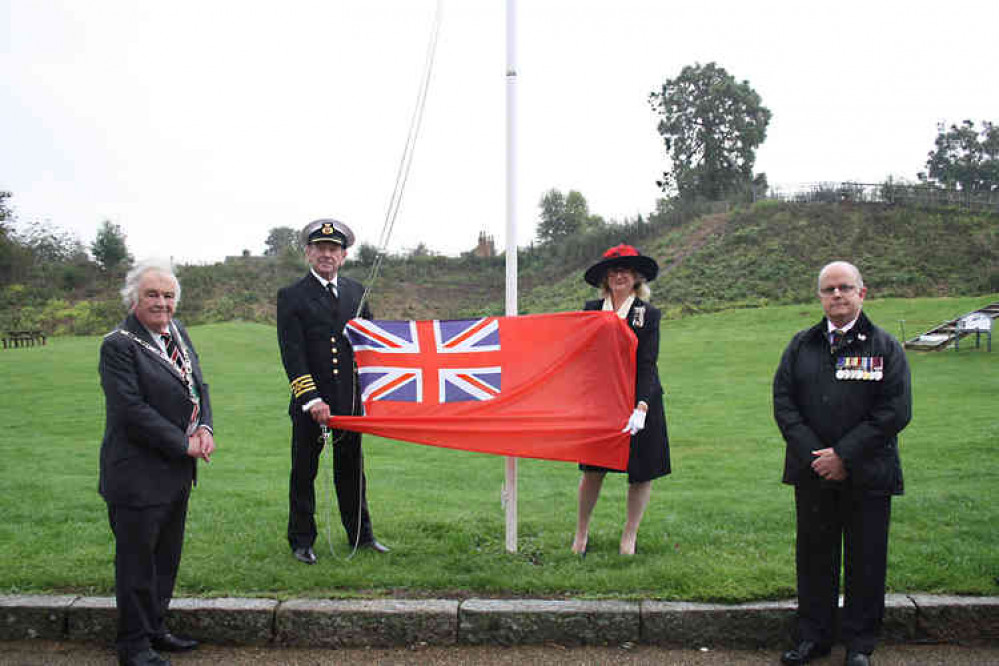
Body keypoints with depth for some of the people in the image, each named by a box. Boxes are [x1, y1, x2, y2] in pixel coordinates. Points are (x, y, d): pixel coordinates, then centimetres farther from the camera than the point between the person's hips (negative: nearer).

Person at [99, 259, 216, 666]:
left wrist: (204, 427, -6)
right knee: (136, 560, 5)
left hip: (177, 472, 8)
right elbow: (132, 410, -21)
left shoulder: (176, 332, 8)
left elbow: (198, 385, 13)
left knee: (166, 556, 18)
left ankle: (155, 628, 33)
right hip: (139, 476, -8)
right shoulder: (118, 345, -15)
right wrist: (184, 444, -17)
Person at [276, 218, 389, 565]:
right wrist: (311, 399, -19)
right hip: (310, 403, -4)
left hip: (350, 400, 4)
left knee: (351, 468, 15)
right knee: (304, 472, 7)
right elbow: (292, 353, -11)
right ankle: (301, 541, 20)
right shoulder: (292, 296, -5)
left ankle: (360, 534, 28)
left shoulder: (356, 291, 9)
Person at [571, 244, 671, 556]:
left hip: (640, 401, -1)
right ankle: (581, 533, 22)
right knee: (593, 470, 3)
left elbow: (648, 365, -9)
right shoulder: (591, 310, 4)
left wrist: (641, 407, -20)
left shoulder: (648, 314, -3)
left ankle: (630, 535, 24)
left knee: (641, 473, 7)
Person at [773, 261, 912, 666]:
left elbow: (895, 412, -9)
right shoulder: (801, 345, 6)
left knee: (865, 560, 7)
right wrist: (812, 453, -11)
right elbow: (783, 402, 1)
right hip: (813, 473, 2)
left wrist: (844, 455, -15)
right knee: (814, 556, 11)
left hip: (867, 476, -2)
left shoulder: (885, 347, -1)